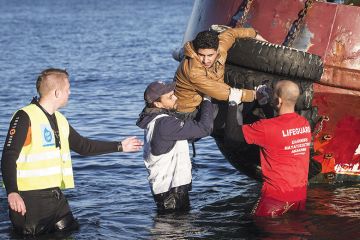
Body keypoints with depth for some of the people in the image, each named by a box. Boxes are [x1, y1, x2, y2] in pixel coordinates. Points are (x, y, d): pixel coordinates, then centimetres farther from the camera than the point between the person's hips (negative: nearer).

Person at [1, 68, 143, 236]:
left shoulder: (60, 120, 15)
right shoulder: (25, 117, -11)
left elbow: (84, 146, 26)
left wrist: (120, 146, 27)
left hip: (56, 196, 8)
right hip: (30, 199, -8)